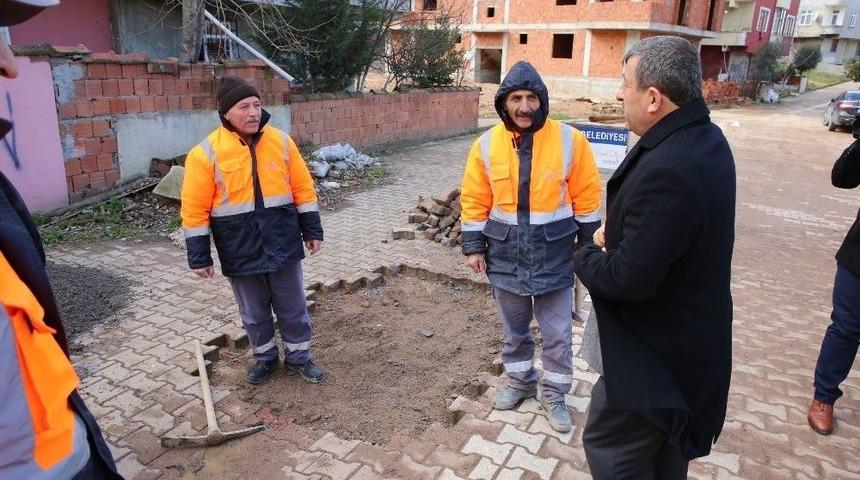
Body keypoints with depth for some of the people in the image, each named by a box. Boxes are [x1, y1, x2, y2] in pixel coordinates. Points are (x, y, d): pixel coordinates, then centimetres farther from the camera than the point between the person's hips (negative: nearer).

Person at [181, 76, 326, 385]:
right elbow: (195, 210, -8)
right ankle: (265, 357, 38)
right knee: (254, 312, 17)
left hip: (283, 244, 2)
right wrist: (199, 257, -6)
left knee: (293, 307, 14)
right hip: (240, 252, -1)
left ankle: (298, 356, 33)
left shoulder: (281, 142, -3)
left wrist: (312, 231, 4)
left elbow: (303, 189, 4)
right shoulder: (206, 153, -11)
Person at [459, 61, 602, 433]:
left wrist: (588, 244, 2)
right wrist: (474, 245, 0)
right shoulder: (486, 144, -4)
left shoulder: (569, 140, -9)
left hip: (554, 251, -2)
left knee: (557, 332, 9)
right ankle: (521, 381, 41)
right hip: (506, 251, 2)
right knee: (513, 328, 18)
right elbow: (474, 200, 2)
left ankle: (554, 394, 29)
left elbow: (587, 196, -2)